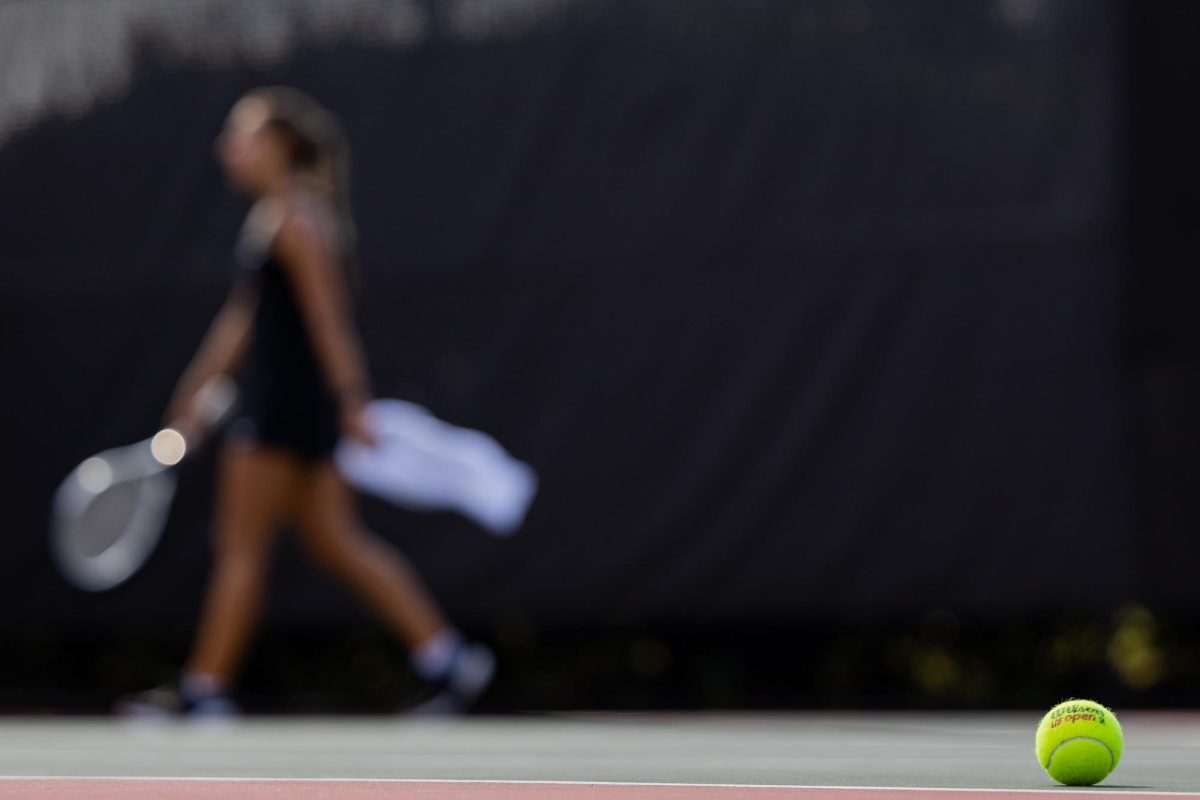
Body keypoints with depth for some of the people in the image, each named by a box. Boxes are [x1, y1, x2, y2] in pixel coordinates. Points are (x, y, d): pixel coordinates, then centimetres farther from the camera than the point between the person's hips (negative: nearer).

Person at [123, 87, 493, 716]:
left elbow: (328, 319, -18)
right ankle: (447, 657, 10)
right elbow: (240, 320, 22)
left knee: (240, 546, -4)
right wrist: (194, 395, 24)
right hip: (270, 400, 10)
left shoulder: (298, 222, -13)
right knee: (335, 542, 10)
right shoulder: (268, 218, 16)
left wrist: (350, 402, -22)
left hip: (289, 403, -10)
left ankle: (205, 689, 0)